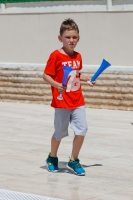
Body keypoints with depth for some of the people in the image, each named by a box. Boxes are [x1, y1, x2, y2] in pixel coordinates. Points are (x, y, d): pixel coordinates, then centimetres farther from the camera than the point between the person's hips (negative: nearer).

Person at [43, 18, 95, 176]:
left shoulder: (78, 56, 7)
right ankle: (52, 158, 31)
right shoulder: (56, 55, -11)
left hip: (78, 101, 5)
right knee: (60, 132, 7)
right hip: (62, 102, -5)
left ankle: (73, 161, 12)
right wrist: (57, 85, -25)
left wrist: (88, 79, 5)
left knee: (82, 130, -4)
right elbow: (46, 75, -11)